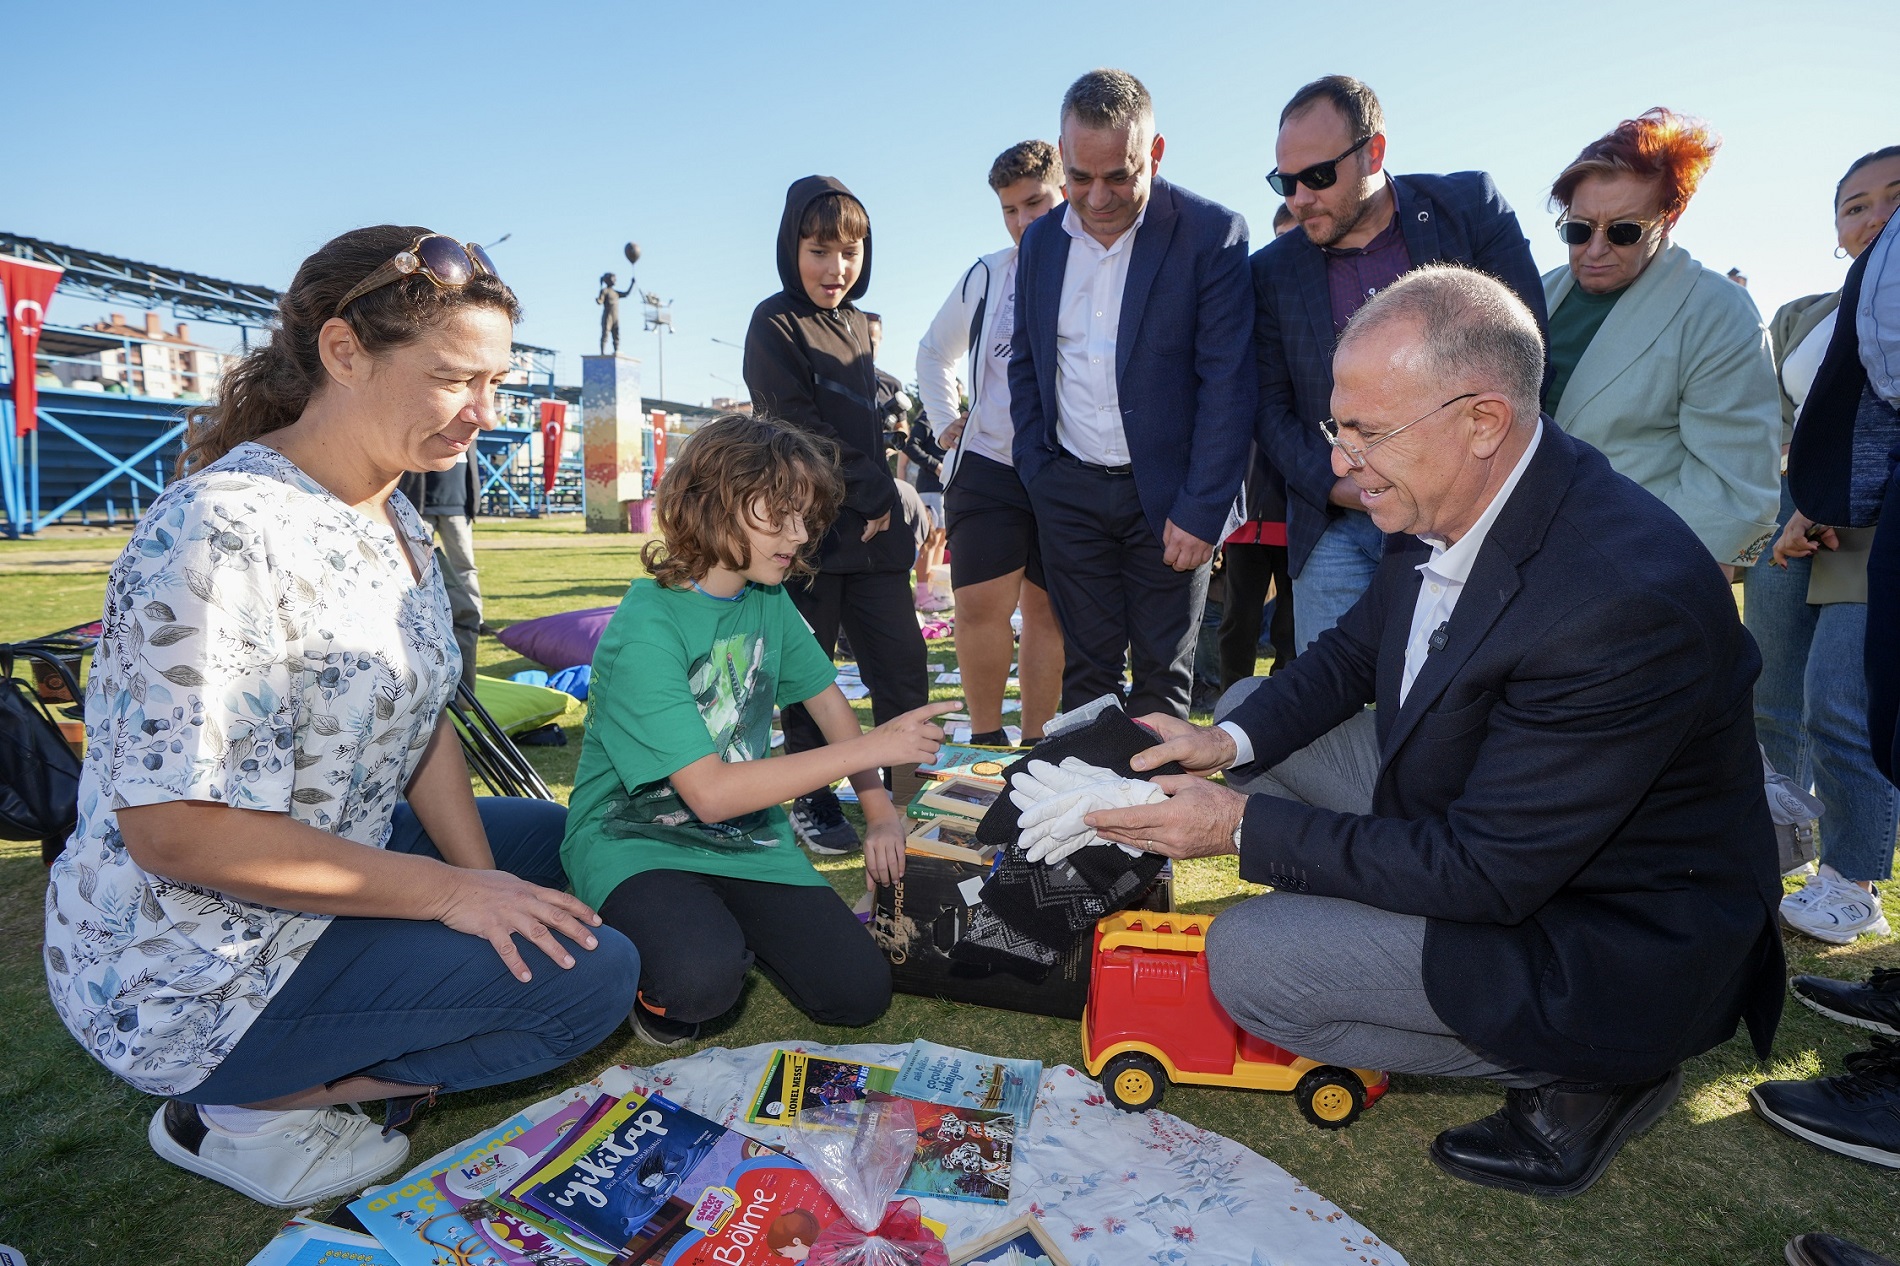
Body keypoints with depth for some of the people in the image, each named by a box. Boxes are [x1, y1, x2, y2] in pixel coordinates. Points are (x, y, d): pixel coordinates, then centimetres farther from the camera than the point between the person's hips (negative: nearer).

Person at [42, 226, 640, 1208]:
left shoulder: (396, 520, 2)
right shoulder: (226, 536, -27)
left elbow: (420, 720, 7)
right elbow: (177, 830, -28)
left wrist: (483, 877, -5)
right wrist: (450, 893, -23)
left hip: (330, 869, 9)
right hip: (191, 974, -9)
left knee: (558, 837, 19)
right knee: (593, 973, -15)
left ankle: (335, 1058, 11)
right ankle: (243, 1109, -1)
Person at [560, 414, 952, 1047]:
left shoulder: (770, 601, -1)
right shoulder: (645, 631, -23)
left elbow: (827, 698, 13)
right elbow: (711, 793, -26)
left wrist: (880, 812, 3)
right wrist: (872, 747, -26)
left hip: (745, 834, 6)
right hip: (634, 838, -5)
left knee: (860, 993, -7)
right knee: (700, 981, -35)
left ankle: (724, 924, 17)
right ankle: (651, 945, 1)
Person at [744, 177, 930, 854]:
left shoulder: (856, 324, 17)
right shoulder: (776, 324, -4)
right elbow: (801, 430, -13)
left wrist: (886, 502, 9)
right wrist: (871, 492, -10)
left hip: (872, 528, 6)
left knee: (904, 668, 5)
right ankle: (811, 803, 18)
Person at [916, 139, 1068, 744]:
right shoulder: (985, 276, 8)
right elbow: (933, 352, 23)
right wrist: (945, 422, 11)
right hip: (987, 466, 1)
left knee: (1048, 613, 7)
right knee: (982, 605, -8)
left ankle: (1035, 743, 19)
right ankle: (985, 735, 9)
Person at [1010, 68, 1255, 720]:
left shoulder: (1211, 232, -8)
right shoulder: (1041, 240, 7)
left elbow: (1227, 381, -11)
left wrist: (1201, 508, -15)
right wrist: (1036, 470, 5)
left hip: (1167, 495, -3)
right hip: (1069, 492, 4)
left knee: (1161, 674, 7)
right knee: (1086, 666, 9)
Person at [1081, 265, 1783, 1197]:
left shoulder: (1624, 599, -35)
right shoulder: (1443, 507, -9)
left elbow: (1484, 873, -30)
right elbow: (1356, 650, 6)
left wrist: (1242, 827, -27)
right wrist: (1233, 739, -12)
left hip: (1603, 939, -8)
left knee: (1247, 959, -16)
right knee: (1254, 705, 5)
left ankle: (1581, 1075, 1)